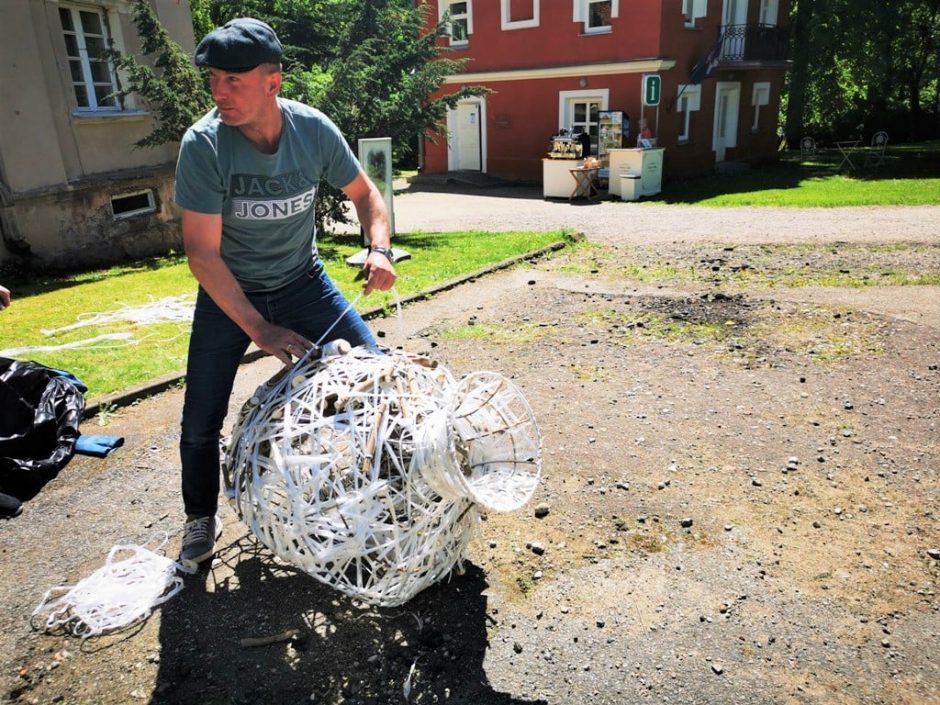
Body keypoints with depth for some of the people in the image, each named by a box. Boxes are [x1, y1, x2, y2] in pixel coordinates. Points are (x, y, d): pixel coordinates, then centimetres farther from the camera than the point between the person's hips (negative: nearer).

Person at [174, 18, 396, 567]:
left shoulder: (314, 129, -16)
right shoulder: (203, 144, -23)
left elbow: (363, 192, 0)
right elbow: (203, 254, -23)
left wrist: (380, 249, -19)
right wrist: (259, 329, -29)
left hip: (302, 281, 2)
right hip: (228, 294, -1)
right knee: (200, 425, -1)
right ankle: (202, 521, 28)